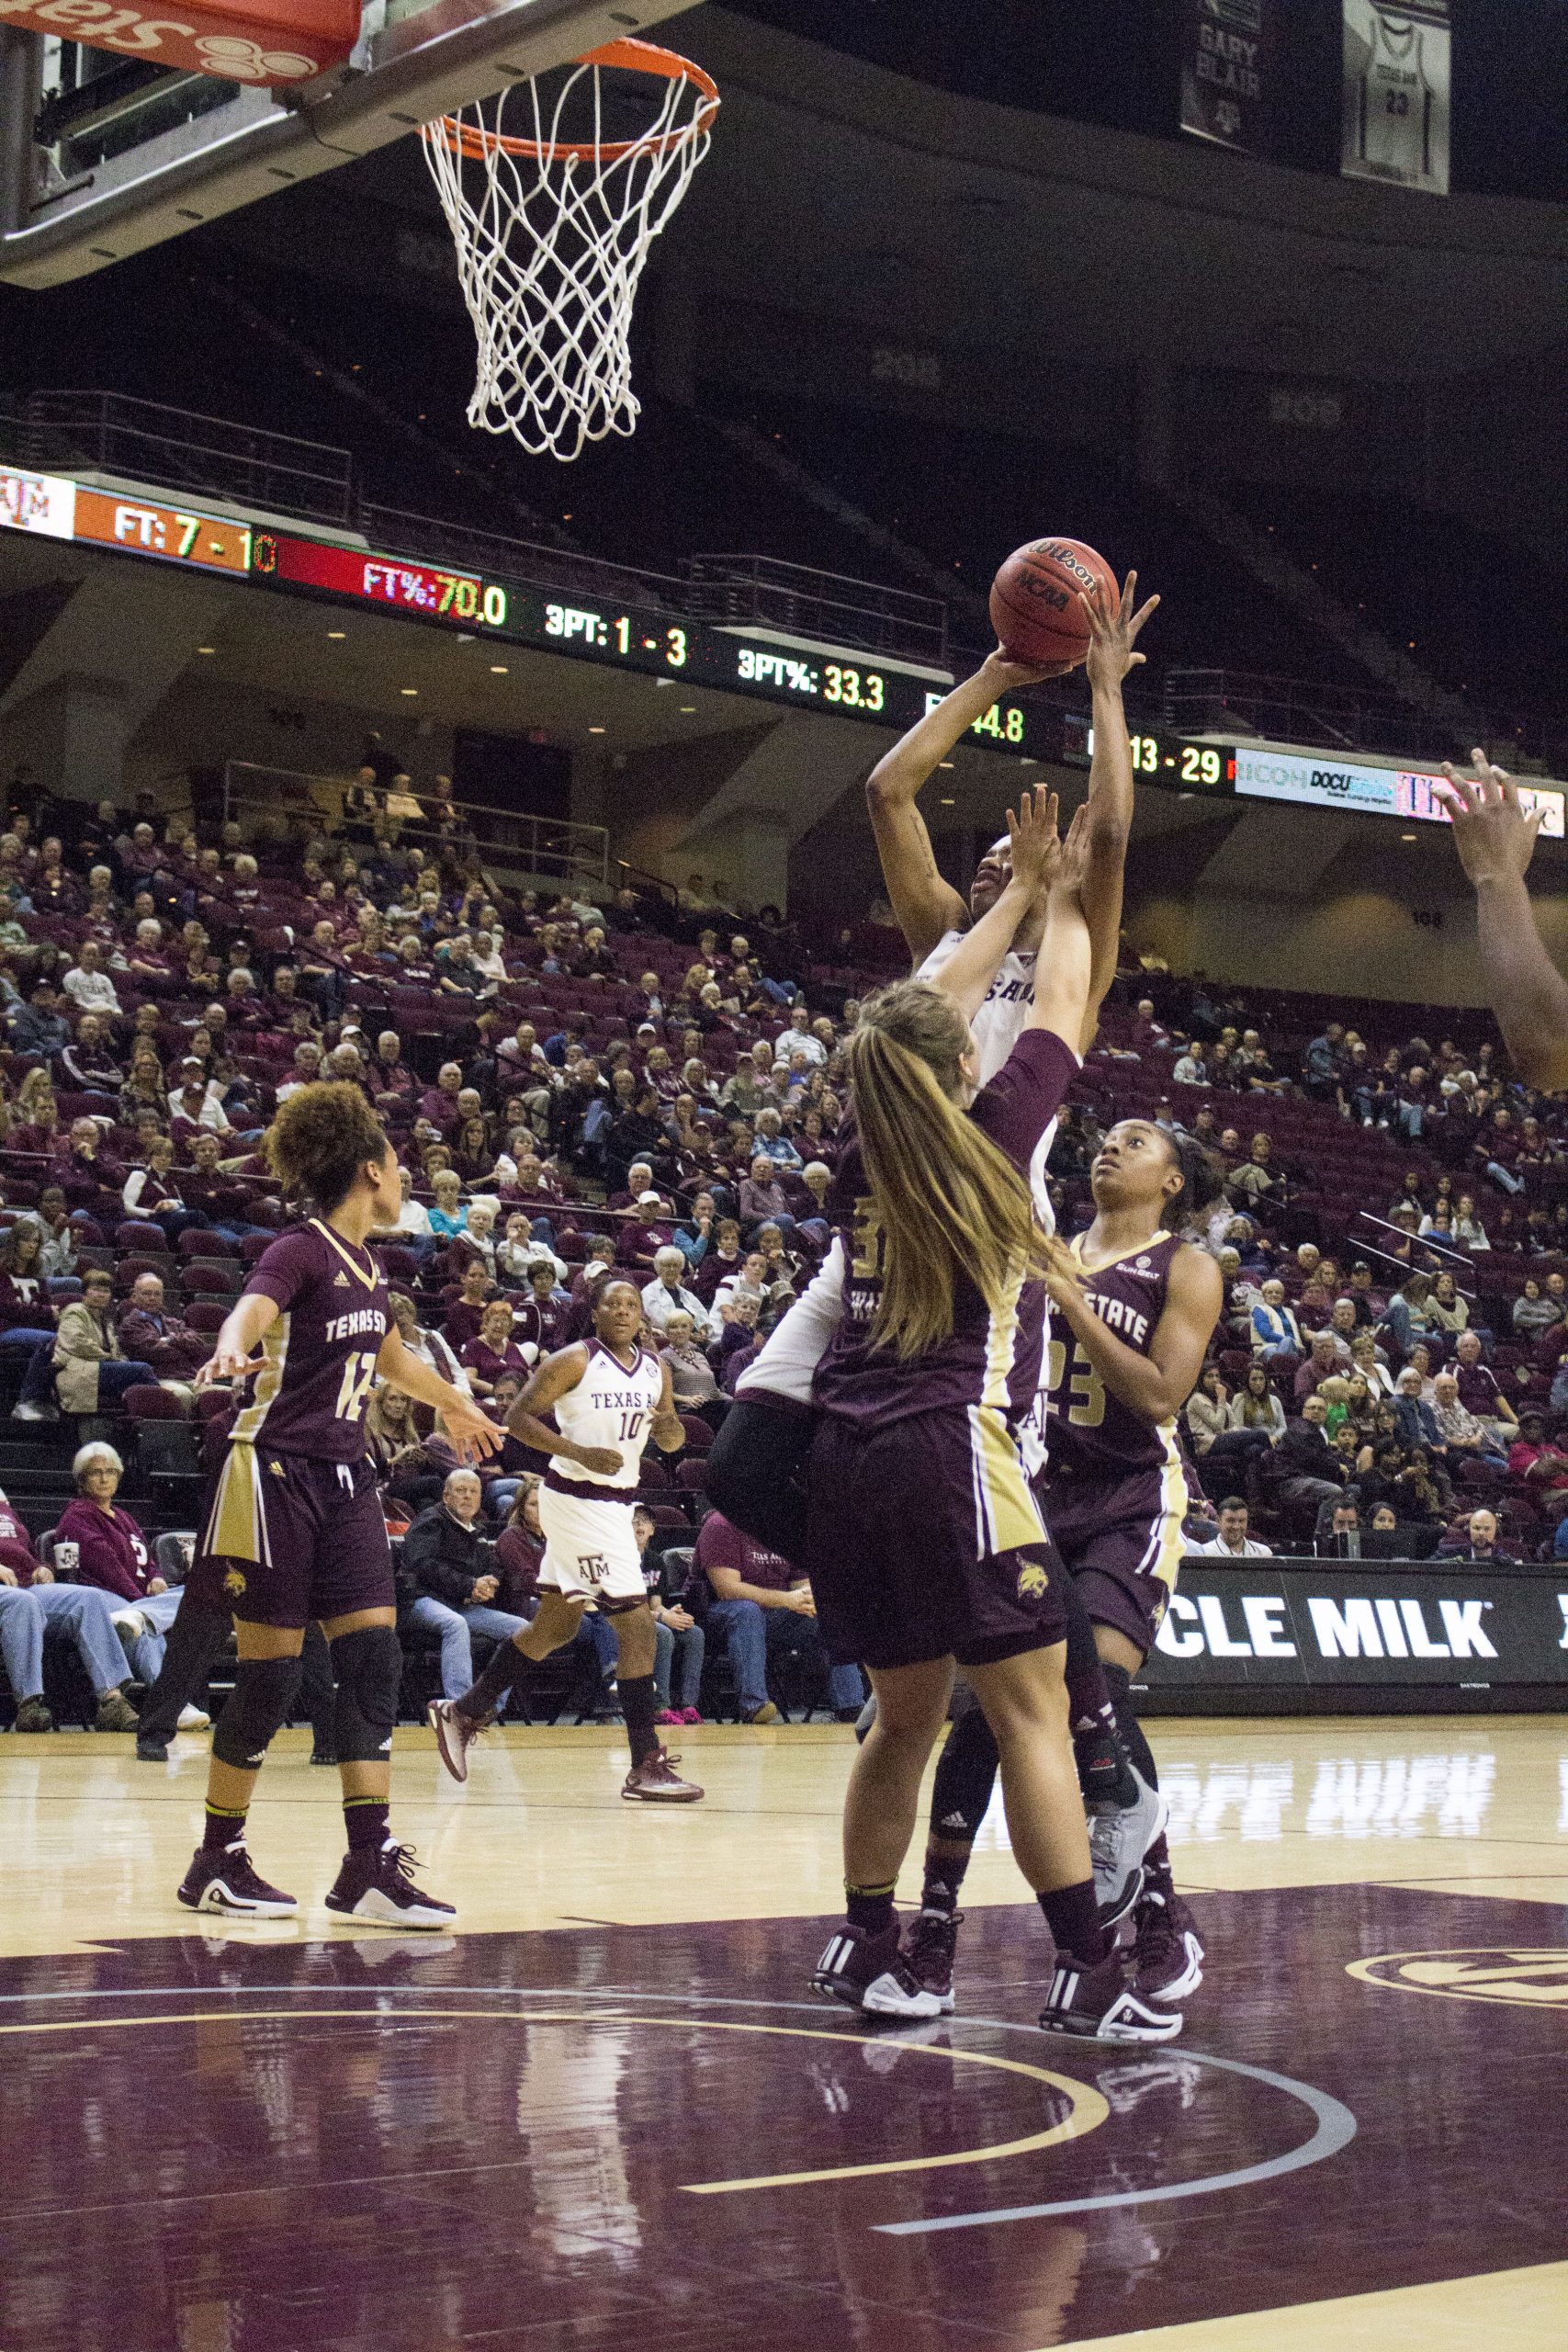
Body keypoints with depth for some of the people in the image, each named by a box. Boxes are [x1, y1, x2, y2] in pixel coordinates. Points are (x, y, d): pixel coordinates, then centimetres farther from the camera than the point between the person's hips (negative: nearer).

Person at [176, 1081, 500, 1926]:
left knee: (372, 1657, -1)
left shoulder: (365, 1264, 13)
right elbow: (250, 1310, -33)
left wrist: (457, 1408, 48)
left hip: (343, 1476, 8)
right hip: (277, 1473, -8)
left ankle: (369, 1866, -1)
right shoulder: (301, 1252, -11)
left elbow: (390, 1355, 32)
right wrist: (233, 1349, -57)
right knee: (271, 1669, -4)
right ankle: (216, 1863, 10)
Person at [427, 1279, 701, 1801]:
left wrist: (671, 1428, -7)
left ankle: (464, 1712, 31)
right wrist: (580, 1452, -22)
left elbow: (670, 1443, 17)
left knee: (556, 1627, 16)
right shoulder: (575, 1361, -11)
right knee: (637, 1624, -13)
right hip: (577, 1499, -8)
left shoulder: (655, 1371, 8)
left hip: (616, 1503, 8)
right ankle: (646, 1766, -10)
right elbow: (518, 1417, -11)